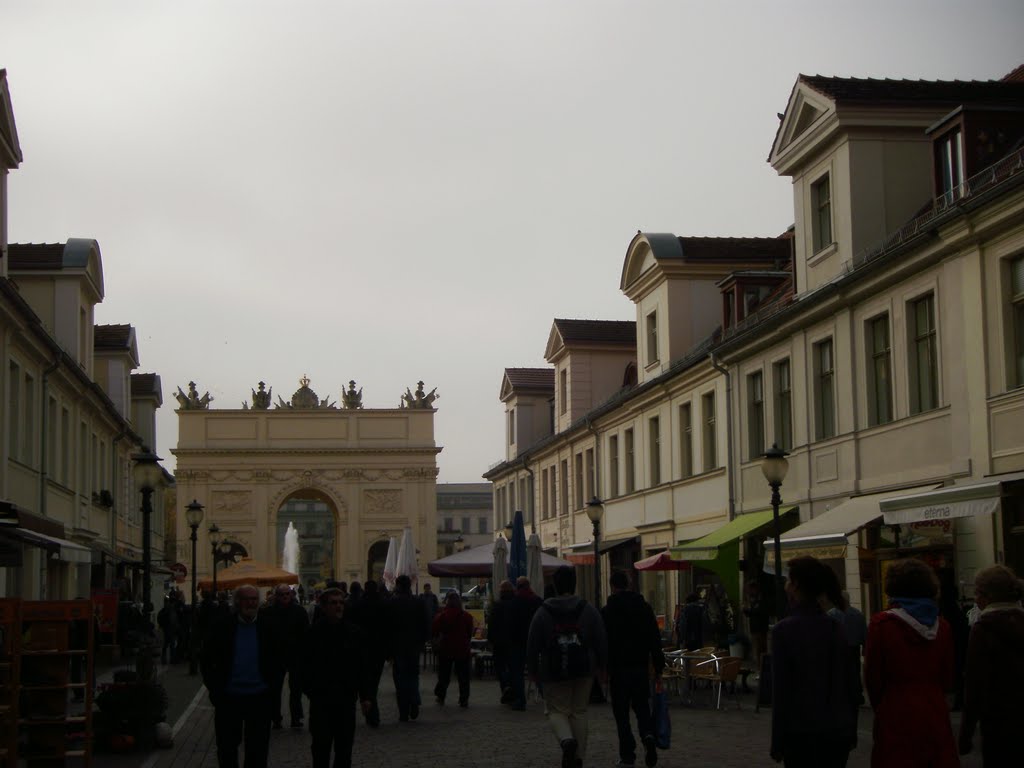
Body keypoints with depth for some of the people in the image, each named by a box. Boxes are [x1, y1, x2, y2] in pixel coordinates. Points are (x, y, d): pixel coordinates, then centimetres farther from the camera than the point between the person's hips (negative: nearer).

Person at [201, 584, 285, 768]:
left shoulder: (268, 628, 0)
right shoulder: (221, 627, -2)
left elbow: (280, 661, 9)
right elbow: (207, 661, 5)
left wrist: (271, 685, -1)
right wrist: (214, 688, -1)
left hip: (259, 698, 0)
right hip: (228, 698, 0)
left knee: (257, 752, 8)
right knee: (227, 749, 9)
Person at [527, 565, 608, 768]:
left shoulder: (542, 614, -5)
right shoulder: (589, 610, 0)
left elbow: (532, 645, -2)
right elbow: (601, 641, 2)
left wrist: (532, 669, 9)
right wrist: (601, 666, 12)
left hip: (554, 673, -2)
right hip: (583, 671, 2)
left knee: (557, 711, 7)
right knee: (579, 712, 13)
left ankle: (567, 739, -22)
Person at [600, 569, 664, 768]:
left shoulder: (607, 612, -6)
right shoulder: (645, 608, 5)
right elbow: (655, 639, 5)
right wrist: (658, 665, 10)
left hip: (619, 669, -3)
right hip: (641, 666, 3)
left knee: (621, 712, 4)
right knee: (642, 706, 15)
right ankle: (648, 735, -13)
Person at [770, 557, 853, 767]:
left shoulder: (784, 630, -13)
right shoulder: (835, 628, 4)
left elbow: (781, 690, -12)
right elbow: (847, 683, 10)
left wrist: (777, 743, -6)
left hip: (802, 734, -5)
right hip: (838, 732, 5)